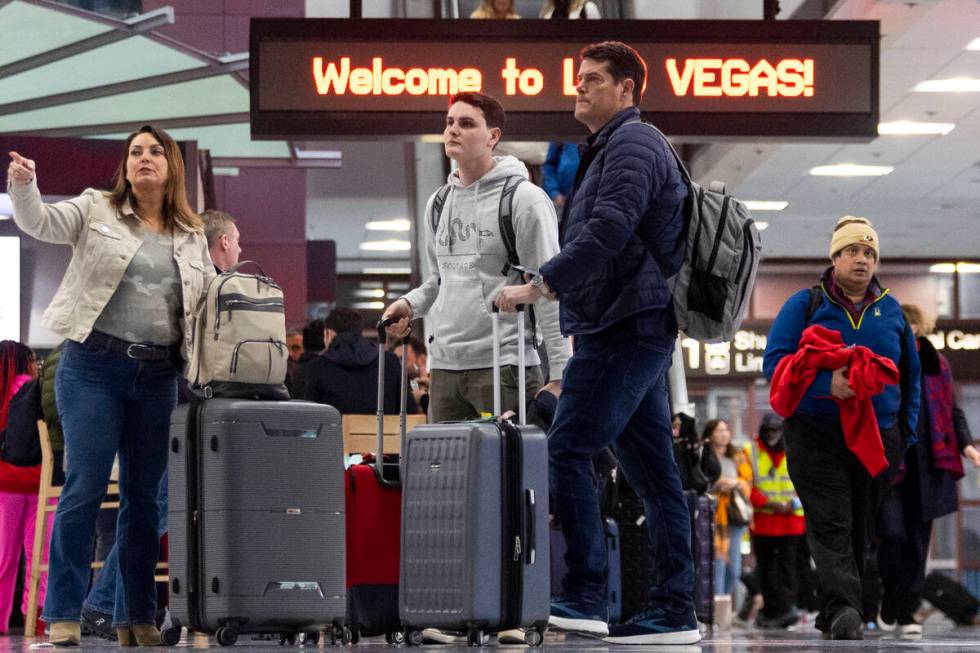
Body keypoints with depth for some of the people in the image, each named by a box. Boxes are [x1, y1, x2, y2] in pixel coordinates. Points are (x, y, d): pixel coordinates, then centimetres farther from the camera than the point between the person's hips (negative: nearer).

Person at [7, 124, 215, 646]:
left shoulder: (191, 237, 14)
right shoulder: (96, 210, 5)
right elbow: (39, 223, -8)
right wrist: (23, 185, -27)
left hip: (157, 375, 4)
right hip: (93, 366, -4)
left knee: (144, 494, 6)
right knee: (86, 485, -9)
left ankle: (136, 616, 12)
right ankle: (64, 614, -4)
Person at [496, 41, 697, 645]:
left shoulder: (632, 144, -9)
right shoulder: (615, 147, 24)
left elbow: (606, 234, -22)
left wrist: (539, 286, -21)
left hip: (623, 328, -10)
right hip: (639, 329, 10)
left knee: (567, 452, -11)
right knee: (654, 471, 6)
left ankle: (585, 597, -11)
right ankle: (676, 611, 6)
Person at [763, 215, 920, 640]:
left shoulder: (891, 311, 12)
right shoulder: (805, 304, 1)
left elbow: (910, 376, 19)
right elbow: (774, 361, -7)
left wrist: (906, 437, 12)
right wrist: (826, 384, -23)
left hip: (877, 438, 4)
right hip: (816, 436, -4)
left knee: (859, 527, 8)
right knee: (830, 524, -15)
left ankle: (832, 616, 17)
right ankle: (843, 610, -27)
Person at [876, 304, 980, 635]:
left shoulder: (937, 365, 11)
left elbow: (952, 410, 17)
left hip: (927, 467, 3)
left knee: (918, 539, 4)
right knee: (893, 533, -13)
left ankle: (907, 611, 12)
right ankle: (889, 603, 8)